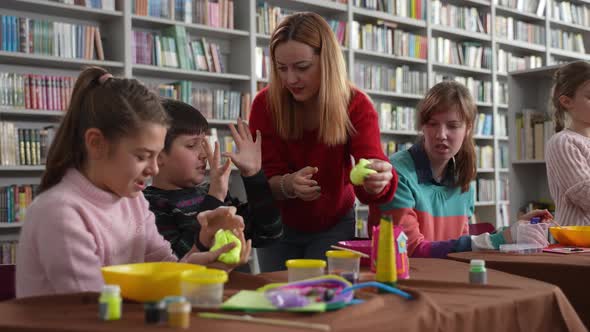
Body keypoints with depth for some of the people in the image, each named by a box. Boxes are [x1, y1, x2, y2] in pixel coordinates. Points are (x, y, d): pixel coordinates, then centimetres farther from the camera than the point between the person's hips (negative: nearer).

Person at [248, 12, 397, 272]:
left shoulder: (356, 105, -19)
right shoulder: (265, 103, -18)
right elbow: (263, 180, -18)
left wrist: (376, 179, -54)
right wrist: (288, 184, -39)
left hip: (334, 226, 0)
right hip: (277, 226, 1)